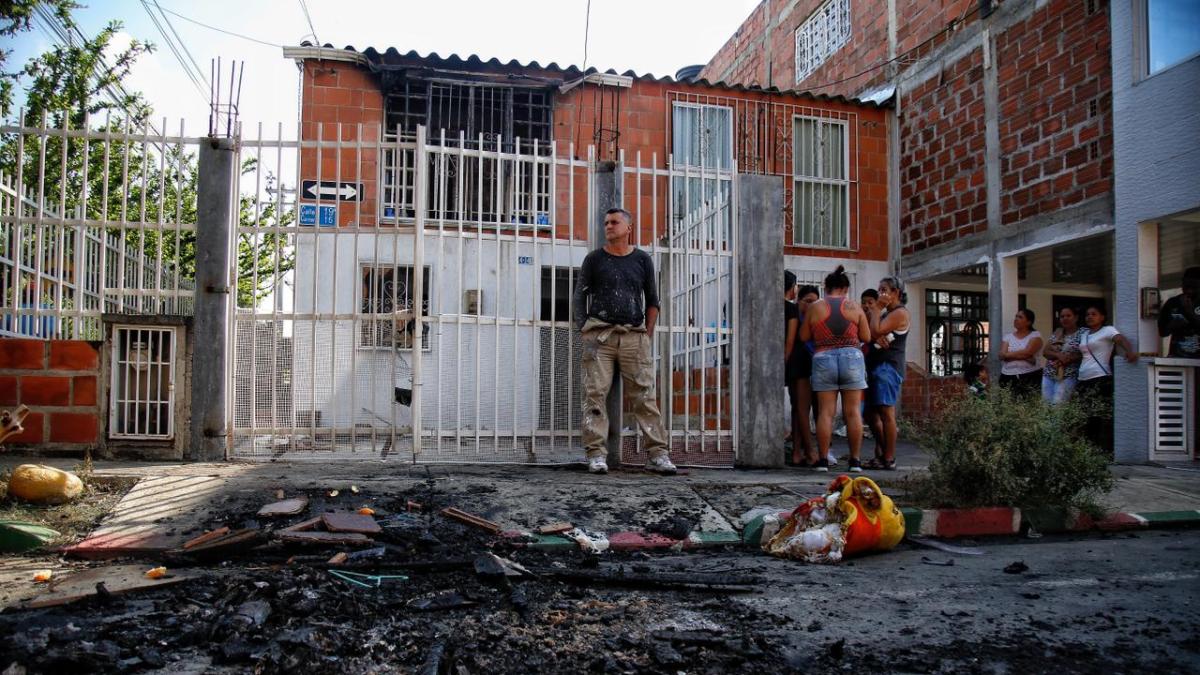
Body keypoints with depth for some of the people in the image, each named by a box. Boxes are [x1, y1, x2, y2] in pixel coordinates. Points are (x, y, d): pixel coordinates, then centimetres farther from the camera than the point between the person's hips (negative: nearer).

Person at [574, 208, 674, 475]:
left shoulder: (642, 260, 14)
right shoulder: (594, 259, 11)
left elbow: (652, 300, 16)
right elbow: (580, 297, 9)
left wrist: (647, 333, 6)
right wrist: (585, 331, -2)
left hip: (634, 335, 1)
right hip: (598, 334, 0)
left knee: (644, 395, -3)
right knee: (595, 394, -6)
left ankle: (657, 454, -1)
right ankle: (596, 454, -3)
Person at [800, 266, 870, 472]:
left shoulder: (815, 307, 3)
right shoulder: (854, 307, 3)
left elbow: (803, 336, 4)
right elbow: (866, 337, 4)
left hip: (823, 359, 0)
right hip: (852, 357, 0)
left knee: (825, 411, 1)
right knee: (853, 411, 3)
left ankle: (823, 459, 0)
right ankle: (855, 460, 5)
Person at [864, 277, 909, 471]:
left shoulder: (900, 312, -6)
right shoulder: (884, 312, 22)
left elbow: (875, 331, -16)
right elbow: (873, 334, 11)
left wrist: (877, 308, -7)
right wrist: (876, 337, -11)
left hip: (888, 366, -10)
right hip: (876, 366, 10)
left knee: (886, 412, -9)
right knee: (873, 412, 10)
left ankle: (889, 459, -6)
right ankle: (880, 455, 17)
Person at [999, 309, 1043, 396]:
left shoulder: (1035, 335, 3)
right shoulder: (1008, 337, 11)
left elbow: (1027, 352, -14)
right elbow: (1002, 355, -4)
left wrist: (1009, 354, -3)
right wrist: (1023, 356, -12)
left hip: (1031, 377, -3)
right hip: (1008, 377, 3)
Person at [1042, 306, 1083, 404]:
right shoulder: (1057, 333, 14)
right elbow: (1045, 352, 7)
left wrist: (1068, 359, -19)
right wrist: (1058, 355, -12)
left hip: (1068, 376, -5)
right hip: (1048, 375, 5)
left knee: (1058, 404, -17)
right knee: (1046, 403, 0)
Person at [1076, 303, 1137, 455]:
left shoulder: (1107, 330, -1)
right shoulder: (1083, 333, 20)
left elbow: (1121, 339, -19)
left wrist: (1130, 351, -39)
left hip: (1101, 380, -7)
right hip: (1083, 381, 7)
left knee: (1102, 418, -11)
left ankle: (1105, 452, -8)